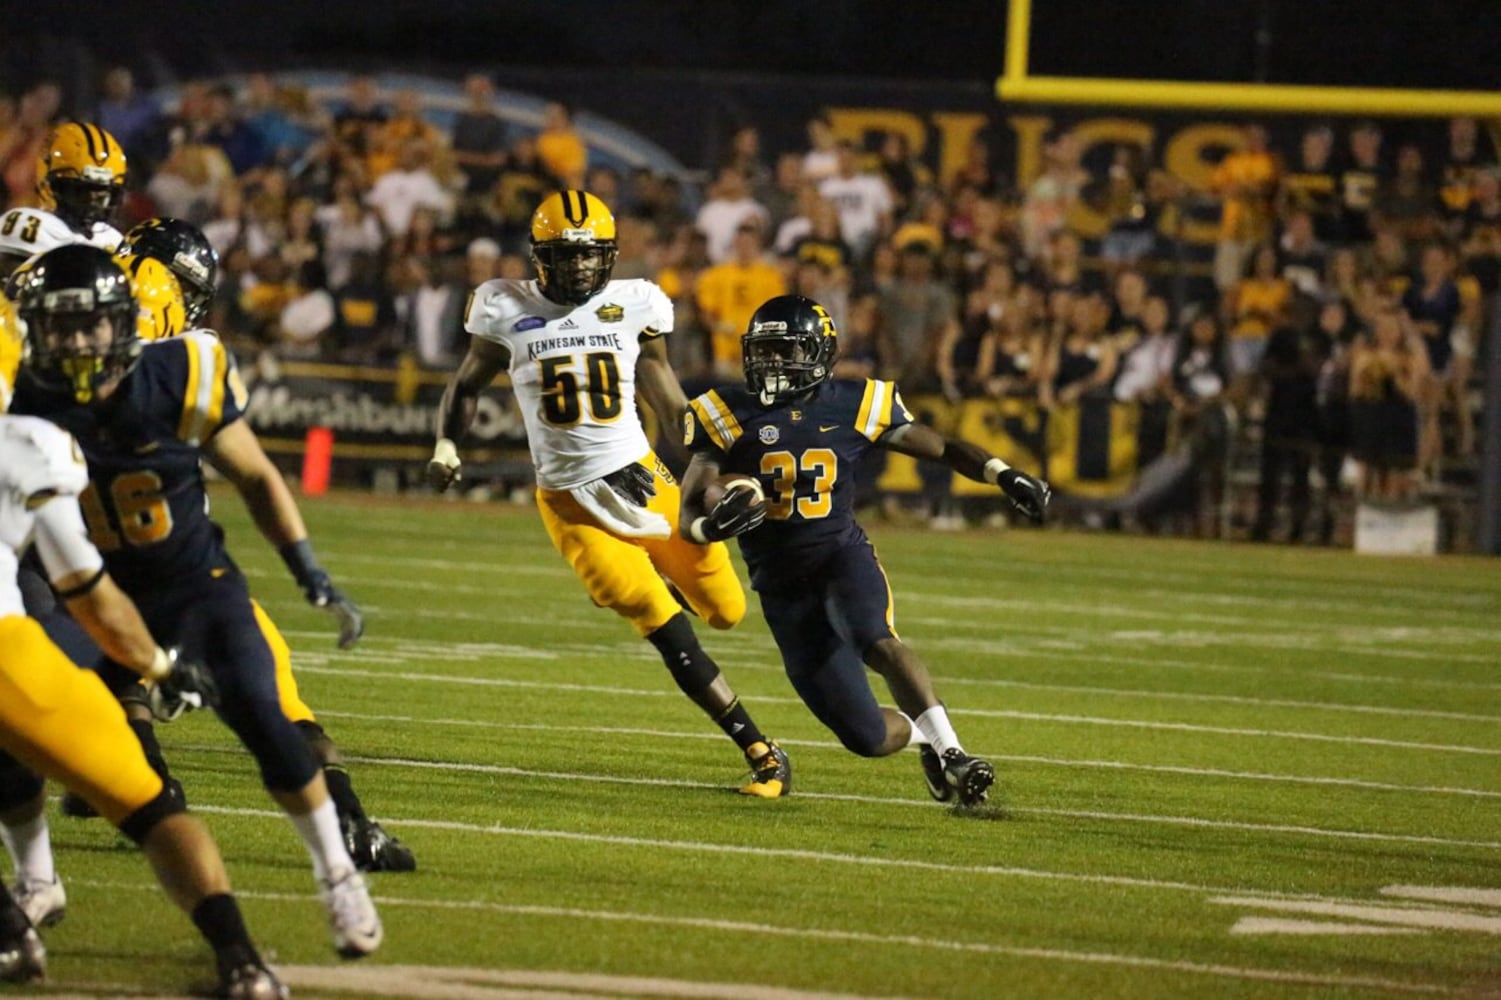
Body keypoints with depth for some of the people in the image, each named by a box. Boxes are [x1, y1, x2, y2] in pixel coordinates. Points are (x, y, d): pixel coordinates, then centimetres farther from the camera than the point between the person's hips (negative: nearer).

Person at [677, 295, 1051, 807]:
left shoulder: (854, 405, 0)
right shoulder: (728, 414, -3)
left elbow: (943, 447, 11)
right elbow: (688, 516, -5)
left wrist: (1003, 475, -6)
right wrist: (712, 526, -30)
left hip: (842, 555, 0)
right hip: (783, 585, 0)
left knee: (876, 640, -37)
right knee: (868, 737, -5)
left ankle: (948, 750, -31)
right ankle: (925, 733, 27)